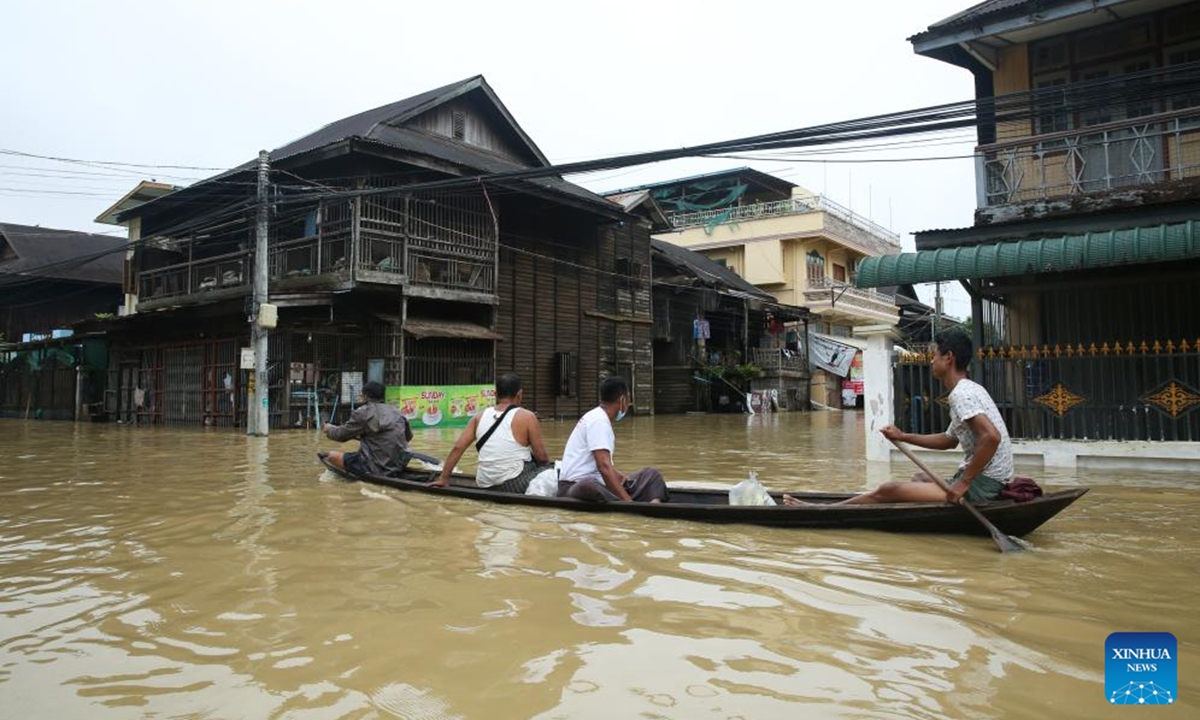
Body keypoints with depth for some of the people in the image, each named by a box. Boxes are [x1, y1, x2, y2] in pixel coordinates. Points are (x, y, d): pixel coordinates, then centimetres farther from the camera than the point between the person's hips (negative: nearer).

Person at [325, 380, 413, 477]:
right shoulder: (396, 412, 10)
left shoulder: (363, 412, -7)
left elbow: (341, 434, 0)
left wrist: (329, 429, 23)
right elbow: (408, 436, 22)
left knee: (333, 455, 7)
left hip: (376, 469, -6)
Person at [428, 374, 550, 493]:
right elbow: (542, 457, -4)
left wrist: (443, 478, 12)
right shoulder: (526, 417, -7)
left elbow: (458, 448, 5)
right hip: (514, 484, -6)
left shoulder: (480, 417, 7)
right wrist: (547, 465, 18)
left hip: (485, 486, 6)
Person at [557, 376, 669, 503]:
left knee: (651, 474, 3)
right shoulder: (598, 420, -14)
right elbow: (604, 466, -24)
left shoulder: (601, 418, 16)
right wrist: (628, 501, -27)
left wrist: (622, 478, 12)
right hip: (574, 486, -10)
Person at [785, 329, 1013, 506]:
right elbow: (950, 440, 25)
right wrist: (904, 437, 16)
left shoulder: (961, 393, -16)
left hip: (981, 486, -10)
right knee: (920, 478, 29)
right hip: (986, 481, 10)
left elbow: (992, 437, -31)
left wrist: (964, 483, -25)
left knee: (888, 491, -7)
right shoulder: (969, 390, 16)